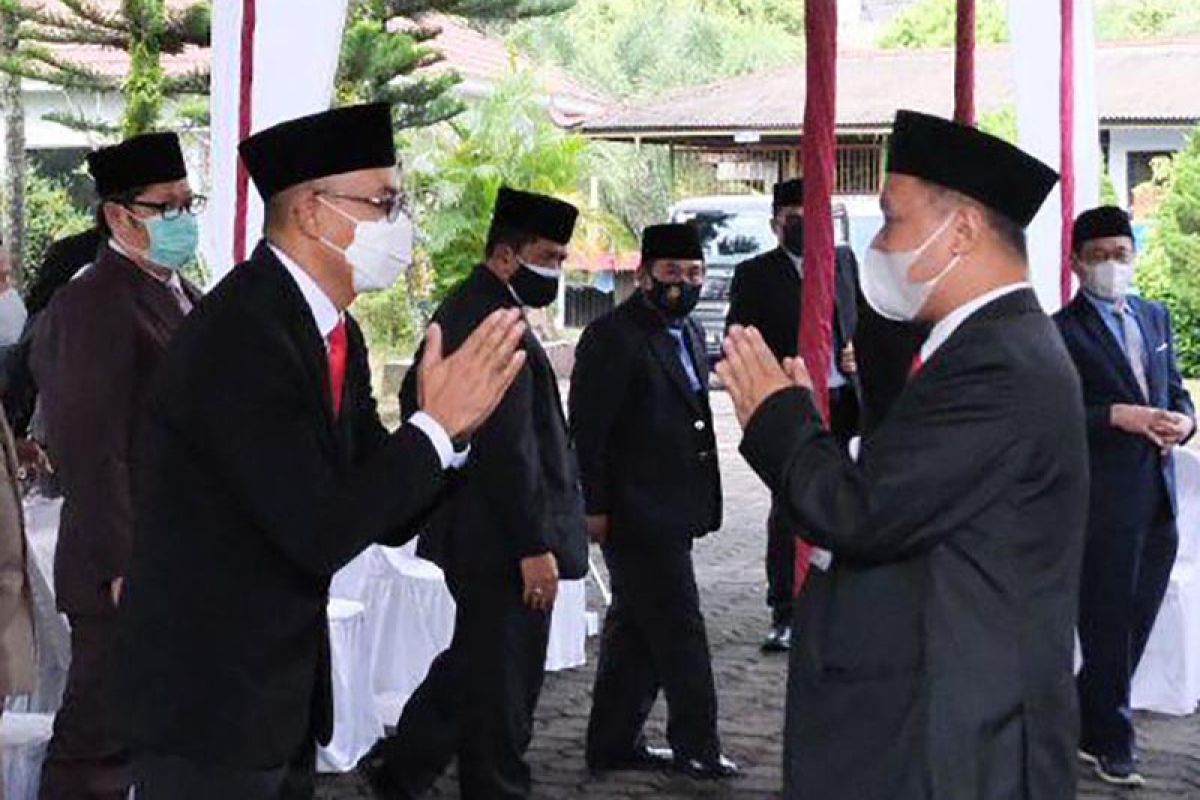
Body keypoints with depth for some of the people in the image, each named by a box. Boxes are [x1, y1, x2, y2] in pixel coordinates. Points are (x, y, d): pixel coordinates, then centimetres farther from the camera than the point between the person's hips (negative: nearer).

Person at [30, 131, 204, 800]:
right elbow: (91, 453, -20)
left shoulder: (184, 294, 14)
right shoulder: (91, 308, -15)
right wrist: (125, 569, -21)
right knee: (99, 744, 0)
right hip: (134, 571, -9)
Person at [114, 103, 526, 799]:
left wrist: (451, 424, -8)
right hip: (208, 700, -9)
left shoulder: (336, 334, 7)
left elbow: (388, 518, 8)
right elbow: (323, 535, -25)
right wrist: (435, 425, -17)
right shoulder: (240, 336, -22)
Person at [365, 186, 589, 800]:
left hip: (466, 535, 11)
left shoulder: (459, 311, 12)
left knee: (472, 662, 22)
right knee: (502, 685, -1)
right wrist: (535, 546, -22)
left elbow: (414, 396, 24)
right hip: (504, 541, -11)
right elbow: (508, 447, -24)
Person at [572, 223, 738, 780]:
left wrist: (700, 502, 17)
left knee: (637, 629, 15)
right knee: (678, 629, -4)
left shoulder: (689, 333, 14)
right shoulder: (614, 337, -14)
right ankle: (696, 746, 6)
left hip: (672, 513, 9)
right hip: (636, 515, -9)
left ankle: (614, 744, 24)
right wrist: (595, 507, -18)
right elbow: (587, 429, -16)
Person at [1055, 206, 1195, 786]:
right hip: (1103, 502, -6)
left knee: (1134, 623, 13)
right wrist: (1121, 417, -23)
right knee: (1107, 625, 4)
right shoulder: (1062, 331, -8)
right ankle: (1110, 742, 18)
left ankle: (1086, 722, 28)